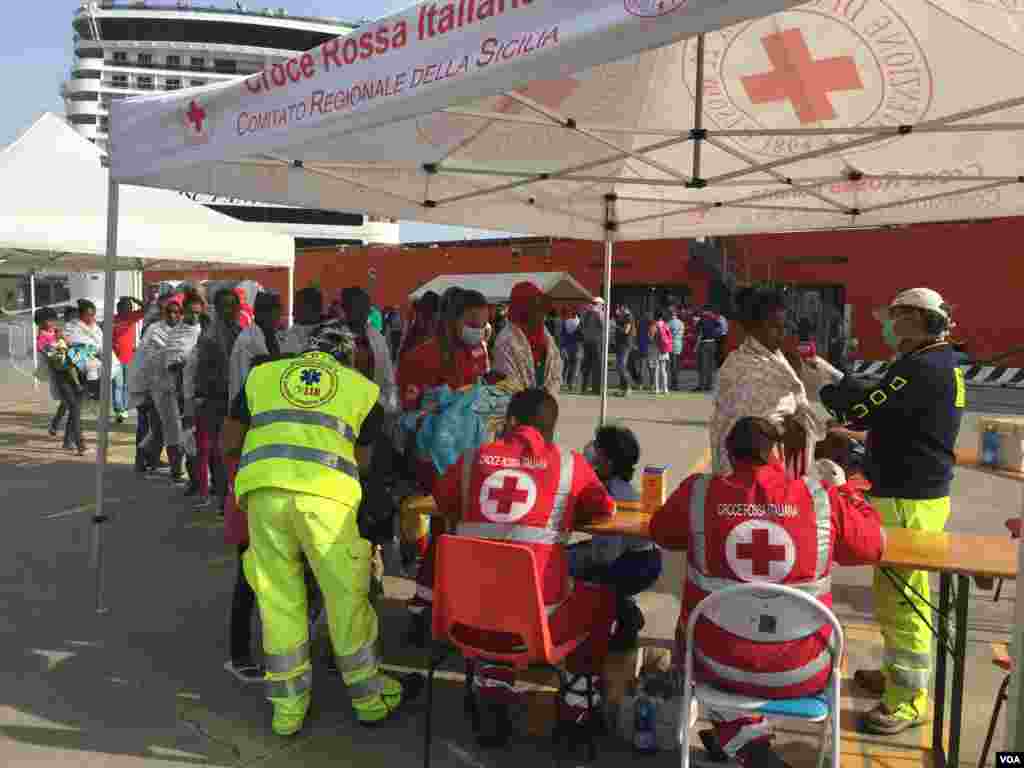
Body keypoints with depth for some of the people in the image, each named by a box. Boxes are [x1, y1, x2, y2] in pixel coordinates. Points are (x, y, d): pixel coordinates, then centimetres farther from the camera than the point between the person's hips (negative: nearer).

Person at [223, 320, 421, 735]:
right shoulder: (363, 388, 21)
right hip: (325, 491, -2)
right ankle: (369, 697, 25)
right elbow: (362, 462, 24)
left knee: (278, 597, 13)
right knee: (345, 594, 11)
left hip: (263, 488, 2)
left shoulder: (262, 374, 24)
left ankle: (288, 706, 23)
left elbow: (228, 444, 26)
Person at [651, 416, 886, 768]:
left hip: (719, 665, 0)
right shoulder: (821, 498, -11)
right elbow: (873, 545, 7)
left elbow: (661, 532, 9)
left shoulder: (698, 492, -11)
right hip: (803, 673, 1)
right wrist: (847, 494, 22)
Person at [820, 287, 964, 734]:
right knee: (902, 593, 22)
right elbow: (877, 408, 14)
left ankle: (908, 700, 9)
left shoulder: (922, 367, -20)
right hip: (919, 492, 11)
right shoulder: (940, 364, 14)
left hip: (908, 500, -11)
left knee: (900, 597, -2)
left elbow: (864, 408, -22)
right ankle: (897, 671, 37)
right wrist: (831, 376, 8)